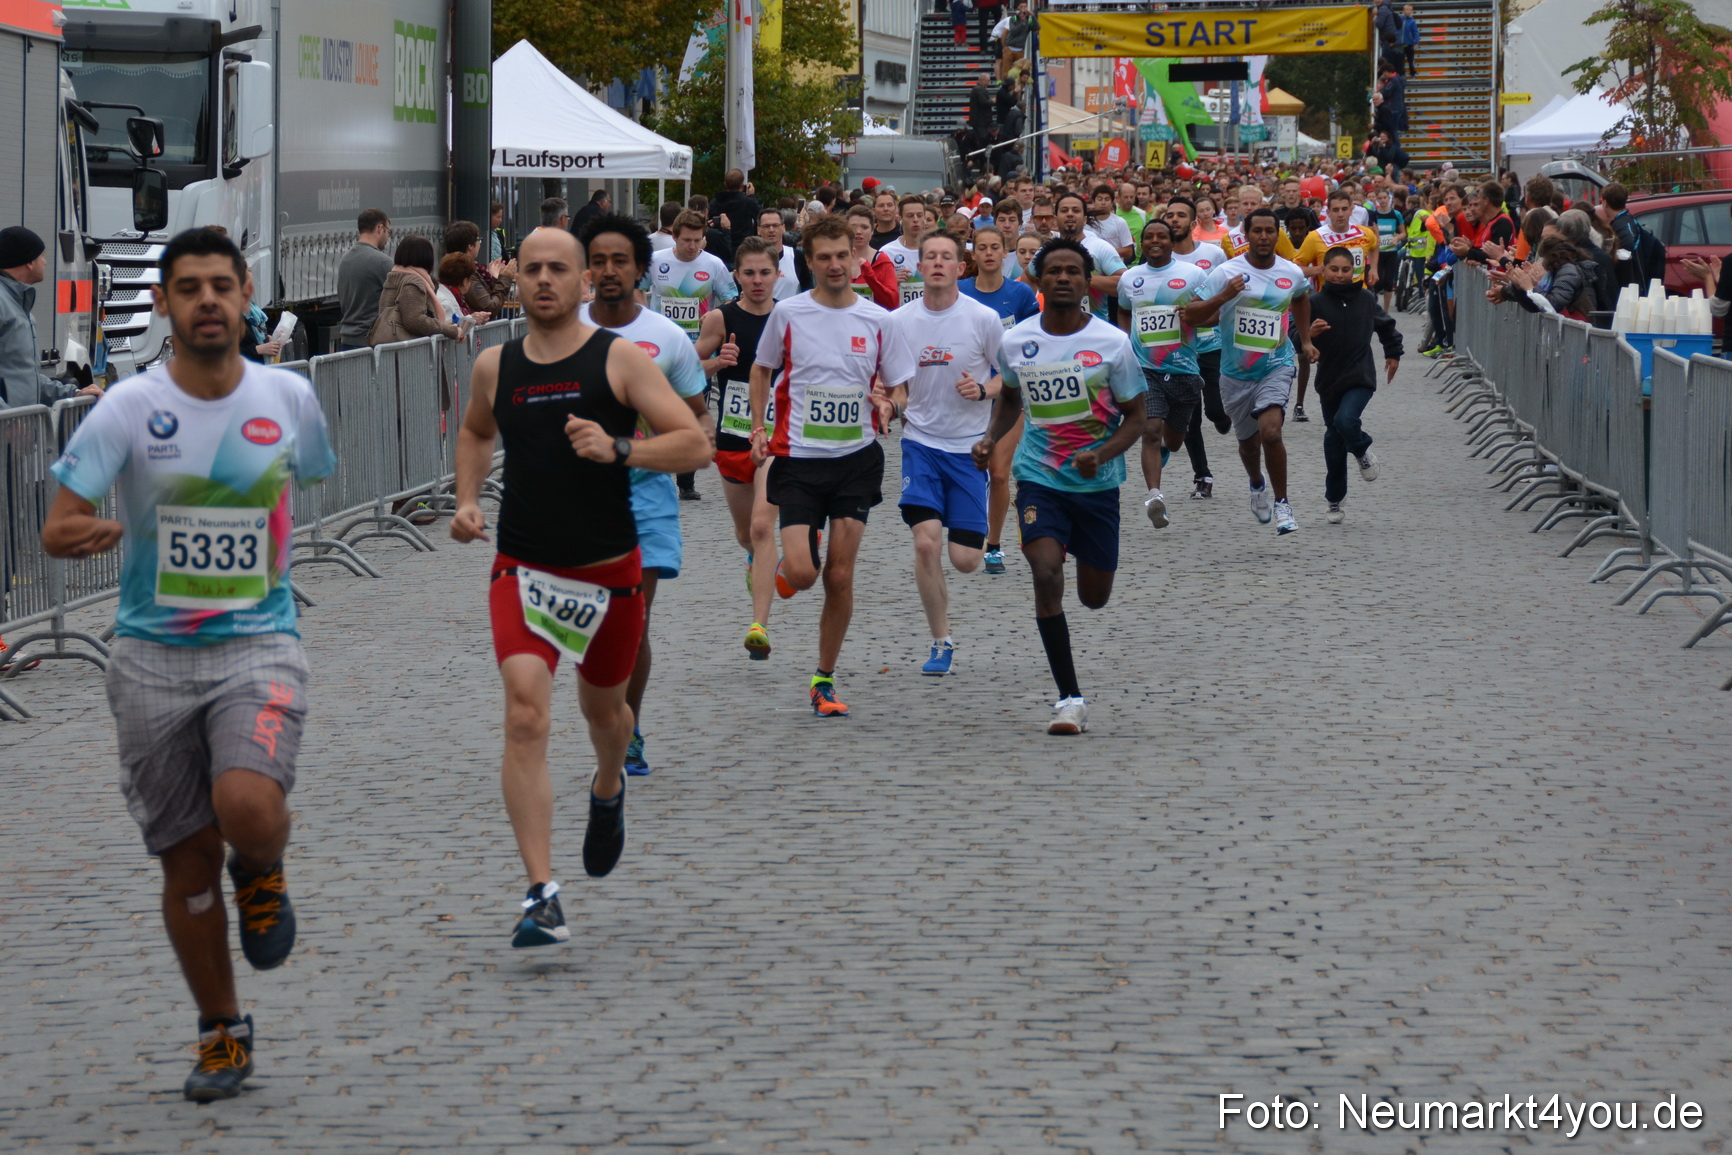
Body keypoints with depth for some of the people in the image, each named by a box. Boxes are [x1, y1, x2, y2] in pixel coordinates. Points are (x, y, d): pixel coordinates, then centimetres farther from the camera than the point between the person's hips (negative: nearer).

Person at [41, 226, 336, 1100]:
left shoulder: (289, 398, -1)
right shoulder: (129, 408, -7)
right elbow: (56, 528, -13)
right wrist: (79, 532, -36)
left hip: (258, 647, 0)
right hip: (153, 658, 0)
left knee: (249, 811, -27)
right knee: (187, 859, 6)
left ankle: (261, 873, 10)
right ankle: (222, 1034, 25)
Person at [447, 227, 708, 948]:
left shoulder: (620, 359, -5)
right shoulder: (494, 367, 4)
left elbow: (695, 445, -10)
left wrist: (617, 449, -24)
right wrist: (467, 500, 10)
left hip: (610, 570, 0)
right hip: (521, 568, 0)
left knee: (603, 708, 20)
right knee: (525, 715, -19)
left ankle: (608, 791, 58)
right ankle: (540, 895, -23)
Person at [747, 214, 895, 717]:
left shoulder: (876, 319, 2)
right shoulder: (789, 314, -3)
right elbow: (761, 369, 12)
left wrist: (883, 401, -7)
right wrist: (758, 429, 1)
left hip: (857, 459, 1)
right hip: (798, 459, -1)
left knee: (840, 577, 0)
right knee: (801, 573, -13)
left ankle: (825, 680, 13)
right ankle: (788, 563, 26)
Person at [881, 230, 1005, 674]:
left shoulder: (984, 318, -6)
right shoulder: (899, 322, -1)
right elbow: (896, 389, 6)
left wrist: (984, 390, -16)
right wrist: (887, 405, -16)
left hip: (970, 446, -1)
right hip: (921, 442, 1)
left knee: (965, 560, -4)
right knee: (926, 542, -16)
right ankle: (941, 643, 2)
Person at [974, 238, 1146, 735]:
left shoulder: (1112, 343, -9)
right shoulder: (1014, 343, -2)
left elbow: (1134, 418, -2)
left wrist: (1102, 454, -21)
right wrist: (991, 437, 1)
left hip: (1098, 484, 0)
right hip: (1039, 479, 0)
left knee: (1094, 598, 9)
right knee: (1046, 576, -21)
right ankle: (1070, 698, -13)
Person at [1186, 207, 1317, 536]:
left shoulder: (1292, 273, 0)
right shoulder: (1227, 272, -10)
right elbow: (1191, 315, -14)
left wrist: (1306, 340, 21)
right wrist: (1223, 297, -29)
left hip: (1277, 365, 0)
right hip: (1236, 371, 0)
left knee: (1270, 431, -23)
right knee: (1248, 441, 16)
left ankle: (1282, 503, -6)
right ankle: (1257, 485, 50)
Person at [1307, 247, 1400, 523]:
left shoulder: (1365, 299, 1)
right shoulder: (1316, 302, -7)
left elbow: (1386, 326, 21)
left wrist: (1393, 354, 28)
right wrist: (1310, 333, -30)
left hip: (1361, 378, -1)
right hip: (1329, 379, 1)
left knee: (1346, 421, -26)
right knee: (1334, 439, 10)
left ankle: (1363, 451, 9)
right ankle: (1334, 499, 25)